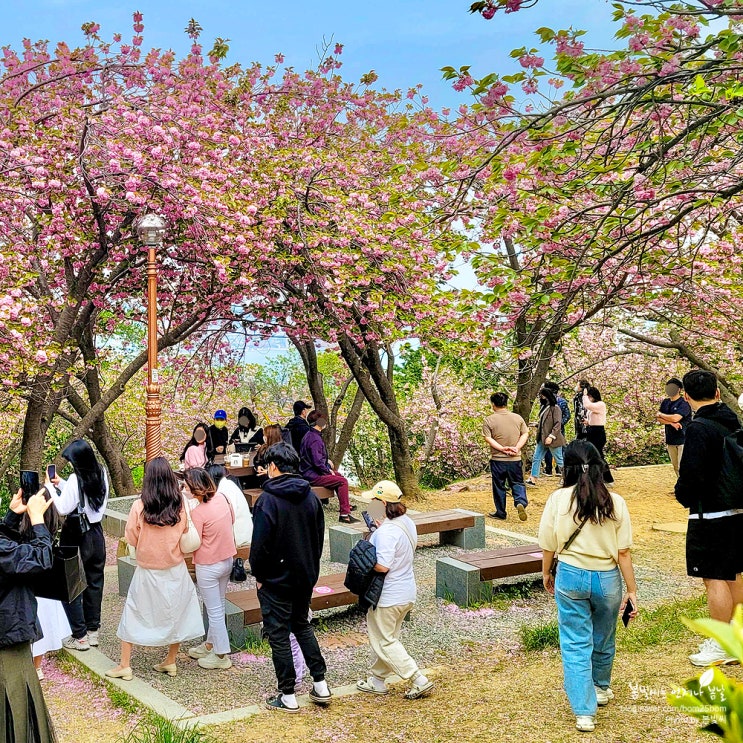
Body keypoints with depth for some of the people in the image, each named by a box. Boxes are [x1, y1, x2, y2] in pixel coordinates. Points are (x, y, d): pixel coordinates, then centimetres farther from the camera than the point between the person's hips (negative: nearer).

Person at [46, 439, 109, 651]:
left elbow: (63, 508, -16)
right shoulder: (101, 475, 0)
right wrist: (62, 484, 12)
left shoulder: (76, 479, -20)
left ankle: (80, 636, 9)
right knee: (94, 583, 15)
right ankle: (93, 630, 25)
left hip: (76, 537, -7)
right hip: (96, 534, 7)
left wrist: (50, 487, -7)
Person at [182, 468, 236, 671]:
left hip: (208, 566, -7)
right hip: (227, 560, 8)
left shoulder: (198, 512, -25)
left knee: (214, 610, 6)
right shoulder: (222, 498, -5)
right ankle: (210, 645, 37)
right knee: (218, 606, 21)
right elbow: (232, 519, 11)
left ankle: (221, 656, 17)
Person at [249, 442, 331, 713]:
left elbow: (260, 543, -18)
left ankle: (288, 696, 13)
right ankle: (321, 685, 22)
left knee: (279, 635, 5)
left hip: (276, 580, -6)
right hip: (306, 577, 6)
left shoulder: (268, 500, -18)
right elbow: (320, 536, 8)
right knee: (302, 626, 22)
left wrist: (258, 575, -4)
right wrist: (311, 568, 16)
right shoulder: (310, 496, 1)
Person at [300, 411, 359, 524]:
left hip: (308, 472, 11)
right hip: (313, 476, -11)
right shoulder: (315, 439, -22)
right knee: (342, 481, -16)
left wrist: (328, 468, 14)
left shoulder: (309, 435, 12)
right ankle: (344, 514, -16)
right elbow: (317, 462, -26)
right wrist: (328, 471, -11)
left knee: (339, 476, 25)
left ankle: (345, 504, 39)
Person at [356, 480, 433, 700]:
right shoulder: (407, 523, 2)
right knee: (387, 638, 21)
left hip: (388, 597, -9)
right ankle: (377, 679, 33)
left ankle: (419, 681, 4)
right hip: (406, 593, 9)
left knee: (384, 642, 5)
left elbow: (382, 566, -31)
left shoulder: (387, 532, -26)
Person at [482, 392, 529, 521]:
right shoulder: (517, 418, 2)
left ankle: (500, 513, 18)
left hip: (497, 459, -2)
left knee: (499, 486, 11)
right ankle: (521, 502, -12)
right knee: (517, 483, 13)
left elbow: (488, 438, -14)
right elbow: (525, 434, 0)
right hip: (515, 459, 2)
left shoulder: (489, 420, -8)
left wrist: (503, 448, -15)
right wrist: (517, 448, -9)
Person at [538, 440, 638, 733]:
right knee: (603, 640, 23)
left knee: (576, 644, 7)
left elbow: (548, 546, -3)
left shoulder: (558, 499, -10)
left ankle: (584, 712, 5)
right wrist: (632, 590, 4)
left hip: (570, 577, -2)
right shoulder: (615, 502, -8)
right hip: (607, 578, 2)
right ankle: (601, 688, 46)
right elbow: (624, 552, -6)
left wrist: (546, 574, 14)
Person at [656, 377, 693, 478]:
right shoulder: (665, 403, 10)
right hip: (670, 439, 7)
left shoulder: (684, 403, -10)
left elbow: (675, 418, -22)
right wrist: (671, 423, -16)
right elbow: (659, 420, 2)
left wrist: (661, 414, -5)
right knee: (675, 467, 12)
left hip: (683, 440, -7)